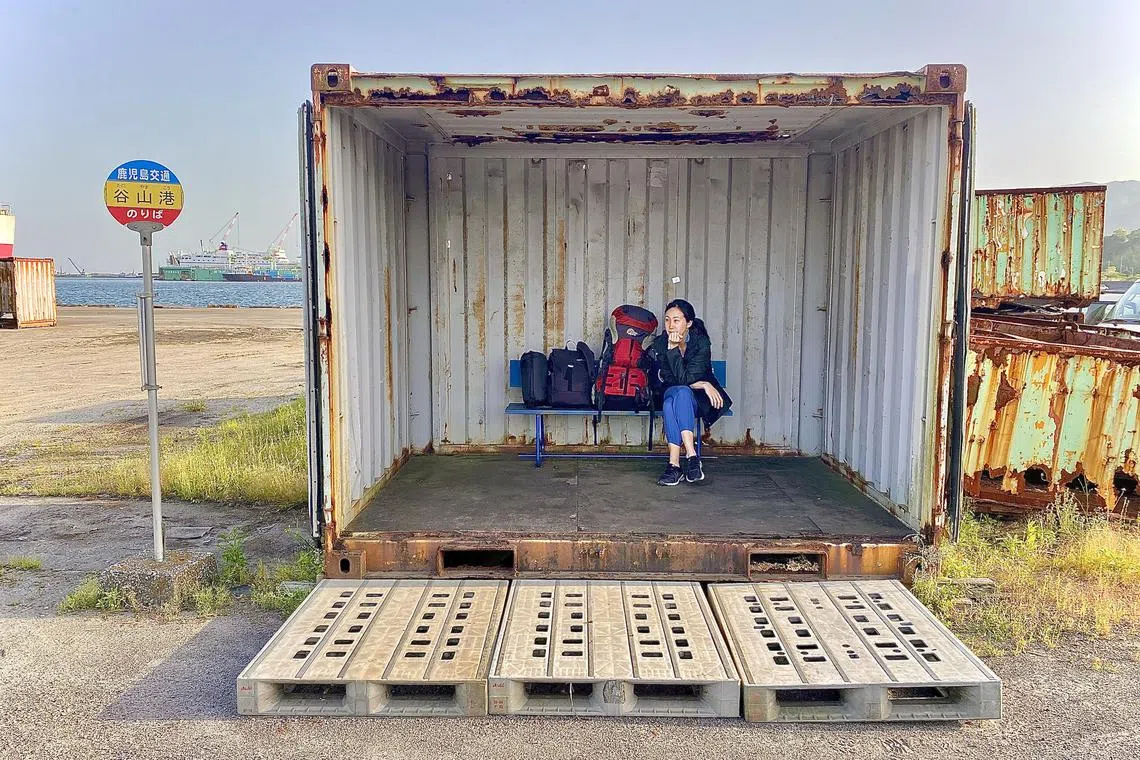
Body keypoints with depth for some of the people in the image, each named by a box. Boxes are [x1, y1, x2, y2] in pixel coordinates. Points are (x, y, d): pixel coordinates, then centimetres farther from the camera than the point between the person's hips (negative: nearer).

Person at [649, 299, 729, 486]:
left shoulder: (701, 342, -14)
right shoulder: (660, 343, -5)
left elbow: (685, 378, -22)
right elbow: (668, 379, -10)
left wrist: (674, 348, -28)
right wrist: (702, 384, -19)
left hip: (699, 399, -2)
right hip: (672, 394, 2)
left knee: (681, 392, -37)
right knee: (669, 402, -35)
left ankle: (674, 464, -44)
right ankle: (691, 456, -39)